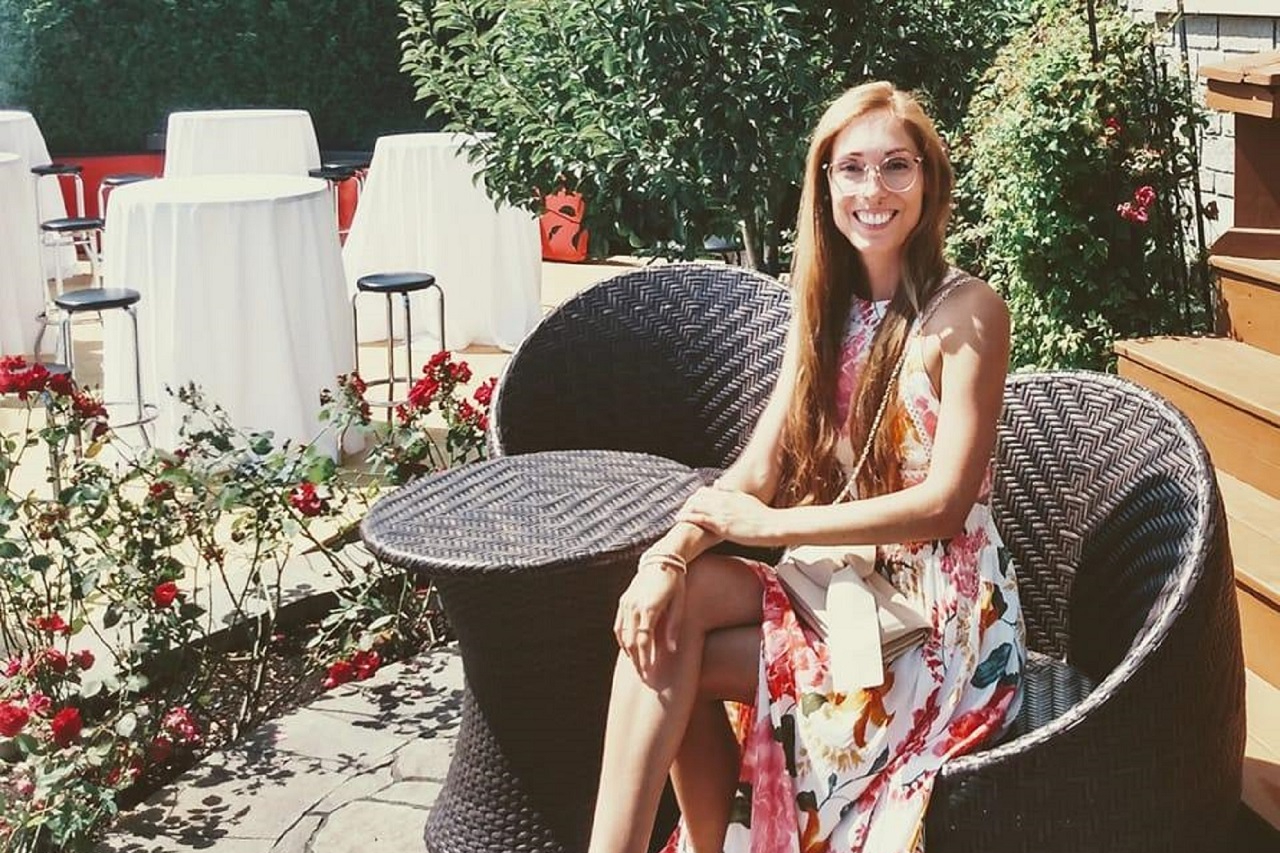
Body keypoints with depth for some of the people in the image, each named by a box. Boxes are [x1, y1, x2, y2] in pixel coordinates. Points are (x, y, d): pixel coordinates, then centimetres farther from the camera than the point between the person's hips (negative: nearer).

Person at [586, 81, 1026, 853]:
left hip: (941, 619, -6)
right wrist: (670, 555, -18)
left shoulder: (967, 311, -12)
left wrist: (773, 525, -15)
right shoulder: (829, 310, 8)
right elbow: (756, 471, 1)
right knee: (673, 597, -20)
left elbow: (944, 502, -17)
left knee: (674, 660, -18)